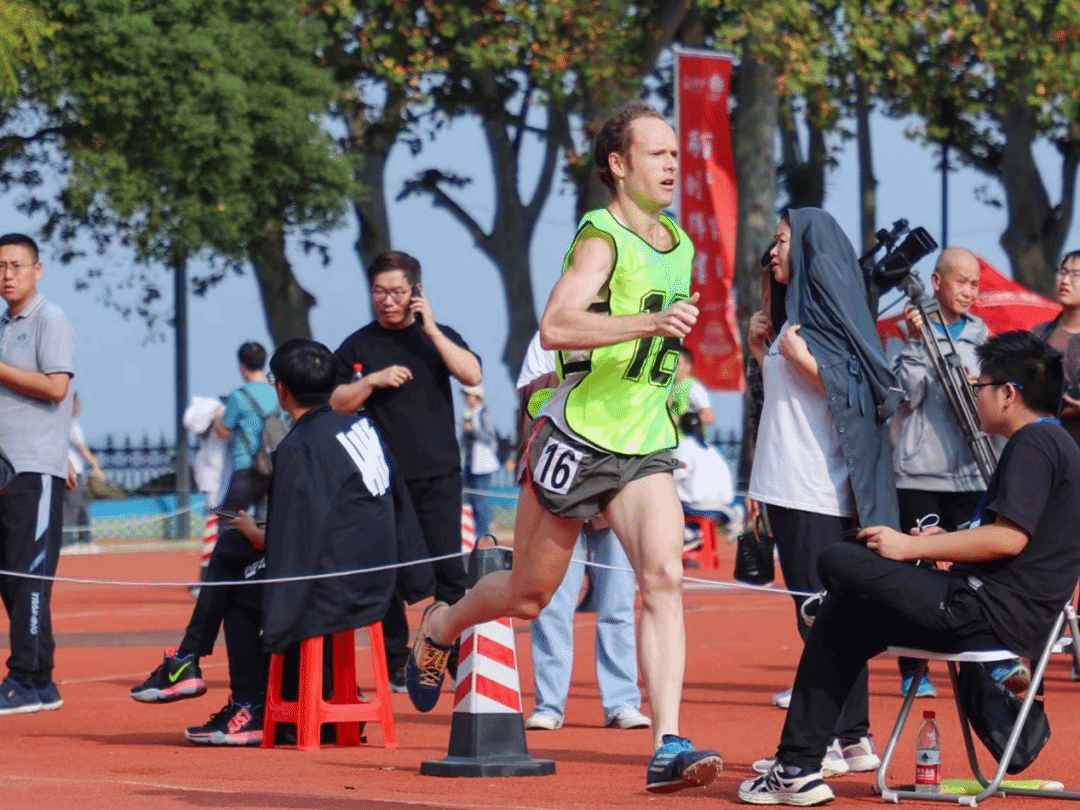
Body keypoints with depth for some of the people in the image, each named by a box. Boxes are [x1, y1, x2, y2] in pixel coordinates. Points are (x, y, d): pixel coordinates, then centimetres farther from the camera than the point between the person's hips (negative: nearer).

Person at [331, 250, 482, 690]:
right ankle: (395, 666, 7)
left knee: (447, 567, -7)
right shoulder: (357, 346, 9)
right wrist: (373, 380, -11)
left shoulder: (438, 336, 10)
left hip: (438, 475, -1)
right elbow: (336, 403, 4)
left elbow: (472, 374, -6)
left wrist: (430, 329, -11)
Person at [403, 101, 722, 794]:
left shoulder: (679, 245, 12)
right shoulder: (602, 238, -13)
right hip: (577, 438, -5)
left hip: (644, 447, 5)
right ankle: (439, 628, 41)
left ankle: (669, 748, -24)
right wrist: (650, 323, -37)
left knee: (664, 578, -17)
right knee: (528, 595, 8)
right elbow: (555, 326, -30)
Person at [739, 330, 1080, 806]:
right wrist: (945, 544, 18)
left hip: (992, 609, -11)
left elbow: (1009, 538, -22)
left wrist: (912, 548, -14)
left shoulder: (1033, 443, -11)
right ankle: (797, 770, 11)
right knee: (838, 620, 16)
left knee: (837, 564, -11)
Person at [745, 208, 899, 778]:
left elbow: (856, 390, -14)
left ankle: (833, 740, -9)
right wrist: (761, 349, 13)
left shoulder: (825, 311, -7)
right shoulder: (794, 311, 19)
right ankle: (852, 737, 10)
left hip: (819, 491, -9)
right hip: (790, 488, 9)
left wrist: (799, 356, -20)